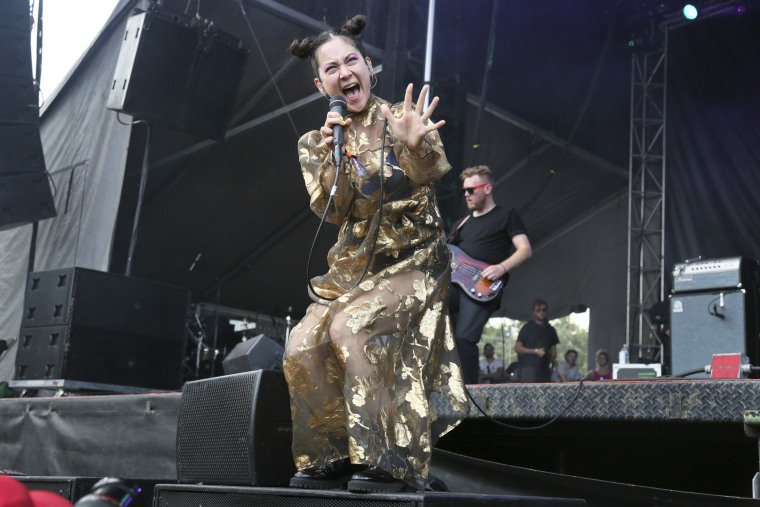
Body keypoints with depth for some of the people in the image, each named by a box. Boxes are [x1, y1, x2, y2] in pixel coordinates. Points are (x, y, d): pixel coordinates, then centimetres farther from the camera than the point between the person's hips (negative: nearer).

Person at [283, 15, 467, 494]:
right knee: (303, 347, -16)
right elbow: (333, 210, -5)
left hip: (413, 260, -4)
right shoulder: (315, 143, 5)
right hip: (354, 265, 4)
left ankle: (386, 460, -19)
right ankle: (334, 457, 1)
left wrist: (415, 145, -45)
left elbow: (431, 172, -21)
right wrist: (332, 154, -22)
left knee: (350, 327, -29)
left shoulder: (404, 117, -3)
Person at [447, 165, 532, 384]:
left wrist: (502, 268, -19)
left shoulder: (506, 216, 7)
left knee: (463, 337, -22)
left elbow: (525, 250, -3)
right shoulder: (463, 222, 25)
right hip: (454, 282, 7)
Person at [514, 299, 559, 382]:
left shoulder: (550, 330, 15)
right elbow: (517, 348, -2)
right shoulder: (527, 328, 2)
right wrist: (536, 351, -11)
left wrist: (553, 357, -1)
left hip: (545, 370, 5)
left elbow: (553, 349, 20)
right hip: (529, 368, -5)